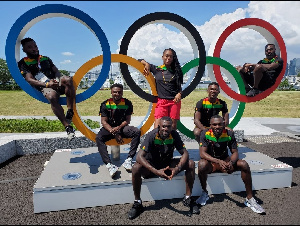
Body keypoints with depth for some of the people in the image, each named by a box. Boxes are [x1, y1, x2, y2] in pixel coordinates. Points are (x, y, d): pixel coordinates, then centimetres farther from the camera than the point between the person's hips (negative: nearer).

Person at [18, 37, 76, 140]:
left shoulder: (45, 58, 26)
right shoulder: (23, 63, 12)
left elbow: (56, 71, 17)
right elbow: (30, 80, -2)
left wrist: (58, 79, -9)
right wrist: (47, 84, -20)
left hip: (56, 83, 4)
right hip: (44, 87, -4)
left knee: (68, 79, -32)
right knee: (52, 97, -40)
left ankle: (70, 112, -28)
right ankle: (68, 127, -41)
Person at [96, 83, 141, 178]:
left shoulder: (127, 103, -3)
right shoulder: (105, 104, -6)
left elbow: (127, 120, -2)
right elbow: (103, 121, -8)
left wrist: (119, 128, -22)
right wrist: (114, 133, -21)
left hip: (122, 127, 1)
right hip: (109, 128, -1)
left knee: (137, 132, -26)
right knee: (98, 138, -31)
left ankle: (129, 159, -29)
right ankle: (109, 165, -39)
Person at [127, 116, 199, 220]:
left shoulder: (174, 135, -15)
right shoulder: (151, 135, -25)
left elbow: (185, 153, -13)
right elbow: (139, 156, -33)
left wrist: (178, 168, -34)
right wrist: (156, 171, -45)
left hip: (168, 164, 3)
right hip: (151, 165, -3)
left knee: (191, 164, -18)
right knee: (136, 168, -34)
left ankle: (188, 198, -2)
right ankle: (137, 203, -14)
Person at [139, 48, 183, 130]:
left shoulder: (176, 71, 11)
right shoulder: (156, 69, 7)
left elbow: (179, 86, 12)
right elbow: (140, 61, 14)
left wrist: (179, 94, -8)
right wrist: (146, 64, -6)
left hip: (174, 101, 2)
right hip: (161, 101, -2)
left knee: (173, 126, 3)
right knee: (157, 127, -12)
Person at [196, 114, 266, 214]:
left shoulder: (229, 134, -11)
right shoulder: (205, 134, -18)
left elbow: (235, 152, -8)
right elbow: (202, 153, -25)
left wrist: (231, 162, -32)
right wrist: (218, 161, -40)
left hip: (225, 160, 3)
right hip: (210, 161, -3)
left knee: (244, 164, -21)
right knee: (202, 164, -37)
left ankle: (250, 198, -7)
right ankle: (204, 193, -10)